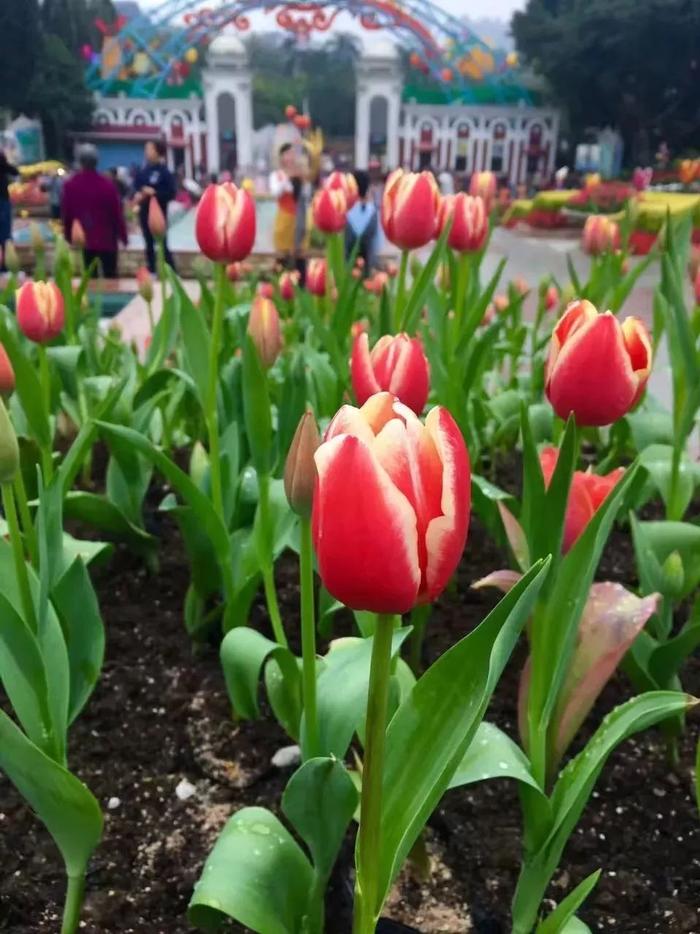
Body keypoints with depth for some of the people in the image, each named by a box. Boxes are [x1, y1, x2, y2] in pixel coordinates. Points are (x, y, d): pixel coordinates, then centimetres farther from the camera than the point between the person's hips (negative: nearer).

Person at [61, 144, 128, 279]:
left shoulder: (70, 185, -5)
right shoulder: (107, 185, -13)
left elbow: (66, 215, 2)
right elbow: (117, 213, -8)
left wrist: (68, 236, 15)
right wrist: (123, 235, 4)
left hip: (84, 240, 2)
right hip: (106, 239, -2)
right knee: (110, 277, 8)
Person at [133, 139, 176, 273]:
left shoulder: (164, 172, -10)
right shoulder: (143, 171, 5)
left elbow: (171, 194, -12)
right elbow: (136, 187, 15)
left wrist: (154, 193, -20)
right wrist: (137, 195, -5)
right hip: (144, 211, 6)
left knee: (162, 244, -4)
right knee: (149, 244, 12)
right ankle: (152, 272, 21)